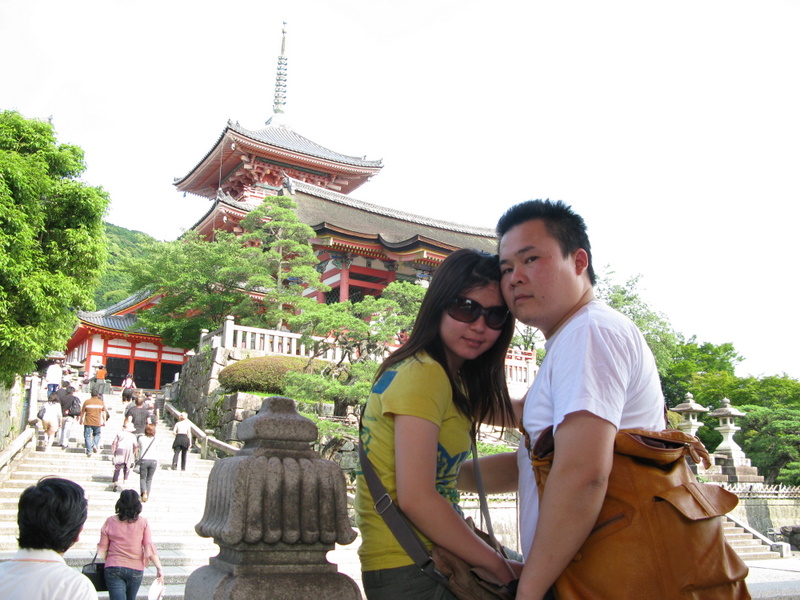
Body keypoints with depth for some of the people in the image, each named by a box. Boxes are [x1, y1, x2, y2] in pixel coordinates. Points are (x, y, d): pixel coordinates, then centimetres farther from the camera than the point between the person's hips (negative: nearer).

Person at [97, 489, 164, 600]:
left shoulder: (110, 522, -3)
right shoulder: (143, 522, -5)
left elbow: (102, 548, 2)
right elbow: (149, 547, -8)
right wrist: (159, 568, -5)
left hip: (114, 569, -1)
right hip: (136, 570, 1)